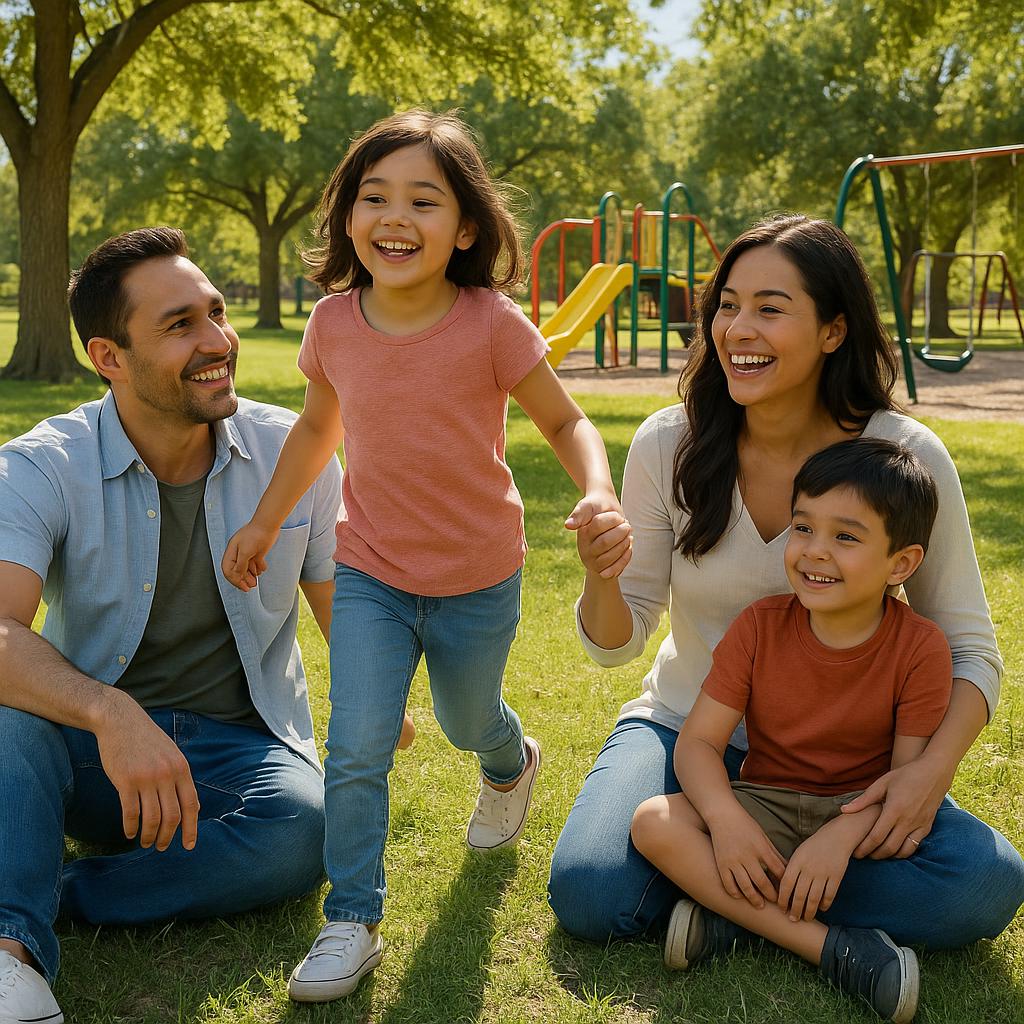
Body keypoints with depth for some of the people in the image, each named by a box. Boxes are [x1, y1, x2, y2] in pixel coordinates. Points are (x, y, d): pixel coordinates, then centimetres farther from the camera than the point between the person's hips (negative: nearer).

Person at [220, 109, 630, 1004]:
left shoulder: (492, 324, -19)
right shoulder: (335, 324, -8)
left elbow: (565, 423, -10)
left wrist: (599, 492, -30)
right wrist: (264, 523, 15)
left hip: (479, 580, -1)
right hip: (370, 576, 2)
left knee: (468, 722, 22)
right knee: (357, 748, -10)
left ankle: (512, 764, 60)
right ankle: (352, 922, 8)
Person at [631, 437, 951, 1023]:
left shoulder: (921, 647, -11)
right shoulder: (761, 627, -7)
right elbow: (699, 739, -9)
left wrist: (841, 837, -31)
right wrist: (726, 818, -29)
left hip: (864, 812, 0)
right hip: (765, 806, 1)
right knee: (655, 822, -25)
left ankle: (736, 920, -26)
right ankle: (834, 947, -30)